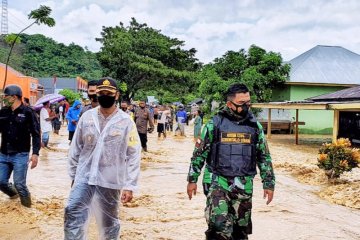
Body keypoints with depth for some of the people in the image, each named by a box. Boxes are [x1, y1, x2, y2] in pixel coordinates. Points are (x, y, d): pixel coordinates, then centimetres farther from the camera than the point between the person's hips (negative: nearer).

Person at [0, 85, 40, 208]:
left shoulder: (27, 112, -9)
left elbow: (36, 134, -9)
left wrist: (35, 153, -15)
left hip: (20, 155, -5)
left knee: (19, 184, -2)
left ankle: (27, 206, 21)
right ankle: (14, 193, 40)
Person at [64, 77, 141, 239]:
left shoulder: (126, 121, -7)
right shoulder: (87, 117, 3)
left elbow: (133, 156, -8)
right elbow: (76, 148, 10)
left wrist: (130, 186, -12)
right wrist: (73, 174, 10)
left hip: (110, 181, -2)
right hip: (84, 177, 2)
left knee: (109, 222, 10)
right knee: (73, 213, -5)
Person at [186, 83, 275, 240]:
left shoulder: (255, 126, 4)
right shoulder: (215, 124, -3)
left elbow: (264, 157, 9)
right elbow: (199, 153, 2)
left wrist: (269, 184, 6)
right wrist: (192, 180, 1)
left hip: (243, 186, 3)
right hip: (217, 182, -3)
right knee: (219, 227, -15)